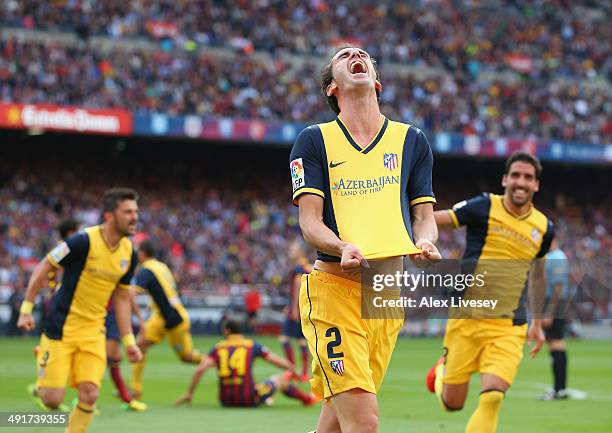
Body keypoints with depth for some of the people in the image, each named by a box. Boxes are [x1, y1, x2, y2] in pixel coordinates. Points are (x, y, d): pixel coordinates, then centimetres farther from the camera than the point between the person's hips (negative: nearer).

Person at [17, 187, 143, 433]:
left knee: (89, 395, -10)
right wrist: (26, 309, -11)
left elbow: (121, 298, 13)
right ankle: (40, 384, 29)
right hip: (61, 327, -5)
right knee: (52, 399, -7)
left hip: (93, 330, 5)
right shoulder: (84, 241, -17)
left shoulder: (129, 252, 2)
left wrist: (129, 341, 9)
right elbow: (42, 268, -9)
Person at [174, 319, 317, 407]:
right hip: (249, 400, -2)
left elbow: (200, 370, -7)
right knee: (281, 379, 21)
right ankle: (308, 399, 39)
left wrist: (189, 393, -2)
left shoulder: (218, 348, 6)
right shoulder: (252, 345, 4)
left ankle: (264, 399, 47)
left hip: (226, 400, 2)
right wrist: (293, 371, 24)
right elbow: (278, 361, 7)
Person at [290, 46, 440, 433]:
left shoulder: (412, 140, 15)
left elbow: (423, 215, 14)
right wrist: (344, 248, -23)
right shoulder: (314, 140, 5)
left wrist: (426, 243, -10)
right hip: (333, 288, -4)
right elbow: (309, 221, -3)